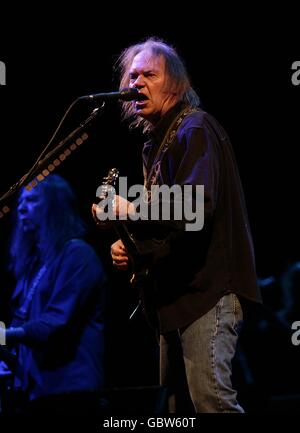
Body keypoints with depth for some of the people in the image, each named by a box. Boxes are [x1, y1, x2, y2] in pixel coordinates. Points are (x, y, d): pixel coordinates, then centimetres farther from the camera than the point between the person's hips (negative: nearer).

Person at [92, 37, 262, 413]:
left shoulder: (194, 129, -11)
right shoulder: (155, 139, 19)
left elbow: (195, 205, -26)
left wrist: (131, 212, -21)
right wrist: (130, 245, 10)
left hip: (207, 287, -10)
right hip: (176, 290, 10)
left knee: (210, 398, -18)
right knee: (177, 400, 12)